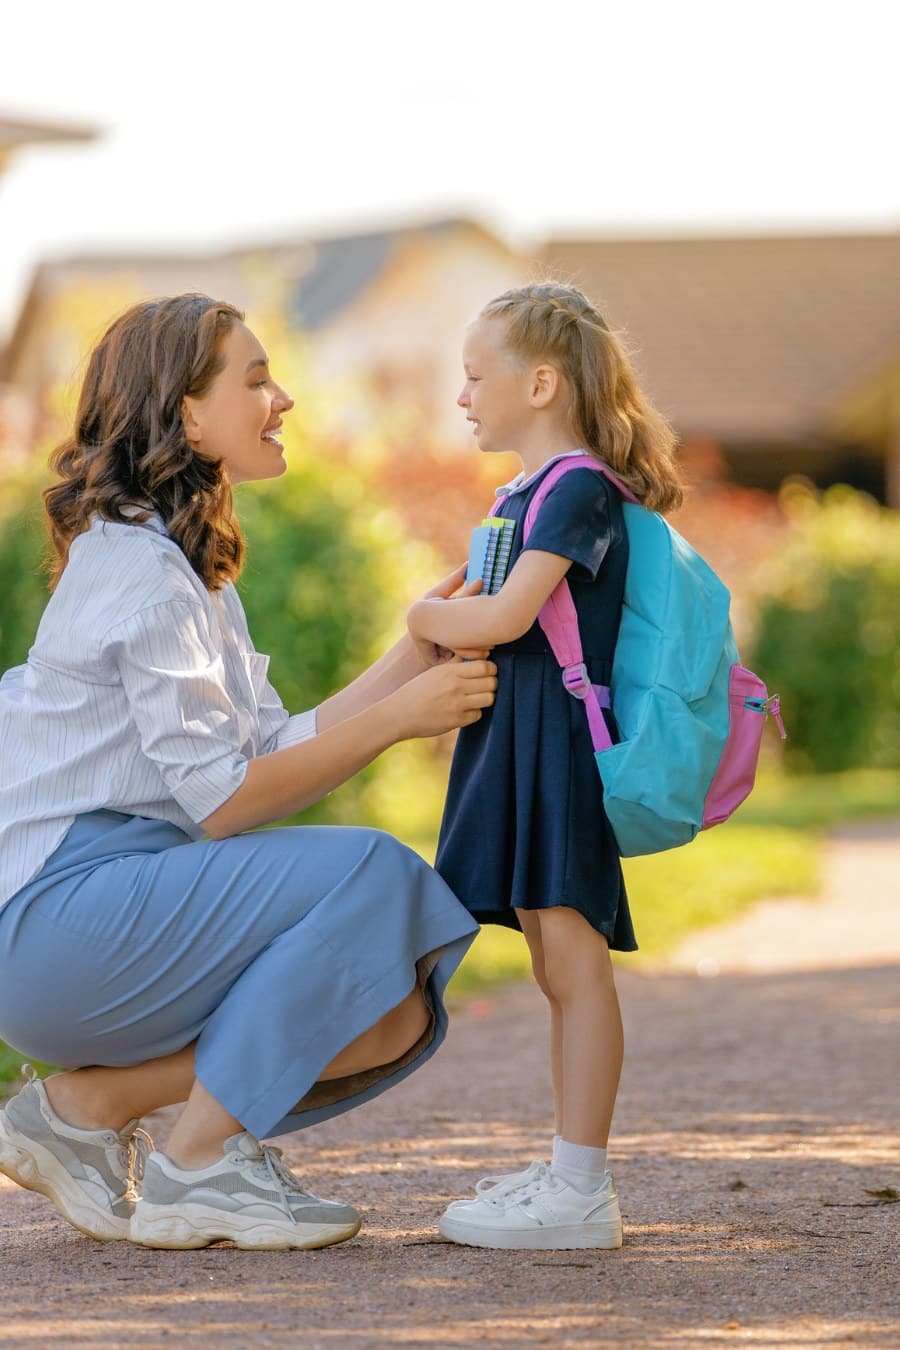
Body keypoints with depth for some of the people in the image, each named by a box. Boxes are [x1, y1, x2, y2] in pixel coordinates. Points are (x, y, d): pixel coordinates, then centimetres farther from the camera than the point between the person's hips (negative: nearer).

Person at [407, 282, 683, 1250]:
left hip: (561, 742, -10)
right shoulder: (521, 494, 18)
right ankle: (568, 1171, 20)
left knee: (574, 961, -10)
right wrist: (453, 625, 5)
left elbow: (505, 618, -21)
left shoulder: (579, 489, -12)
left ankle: (581, 1191, -10)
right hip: (515, 741, 10)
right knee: (557, 968, 13)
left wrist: (429, 618, -4)